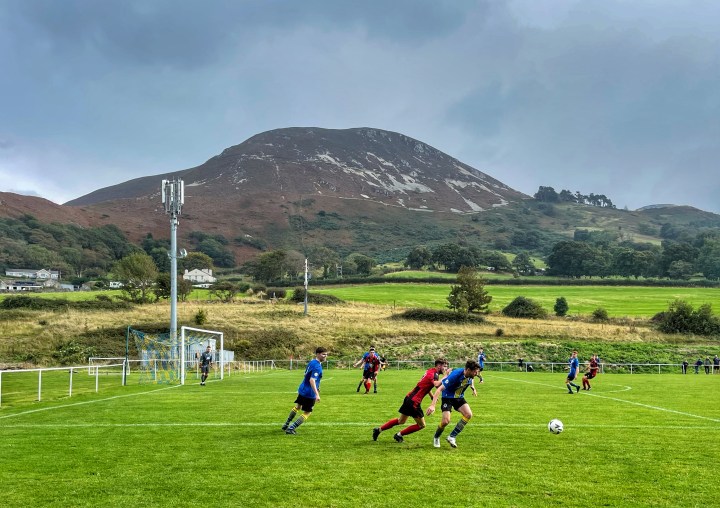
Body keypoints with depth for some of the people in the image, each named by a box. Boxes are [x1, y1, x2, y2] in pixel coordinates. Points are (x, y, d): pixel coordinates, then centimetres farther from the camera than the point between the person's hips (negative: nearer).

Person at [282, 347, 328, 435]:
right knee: (307, 413, 3)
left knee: (297, 406, 28)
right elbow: (312, 380, -32)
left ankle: (286, 425, 40)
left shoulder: (312, 362, 8)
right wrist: (317, 394, -36)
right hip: (310, 393, -9)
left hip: (302, 390, 9)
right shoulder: (317, 366, -22)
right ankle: (291, 429, -1)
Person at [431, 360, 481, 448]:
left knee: (469, 414, -16)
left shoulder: (470, 375, -13)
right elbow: (439, 389, -33)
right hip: (448, 397, -6)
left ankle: (451, 437, -5)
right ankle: (436, 437, 14)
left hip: (459, 397, 6)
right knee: (446, 420, -19)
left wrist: (473, 389, 13)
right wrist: (433, 405, -39)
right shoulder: (455, 375, -33)